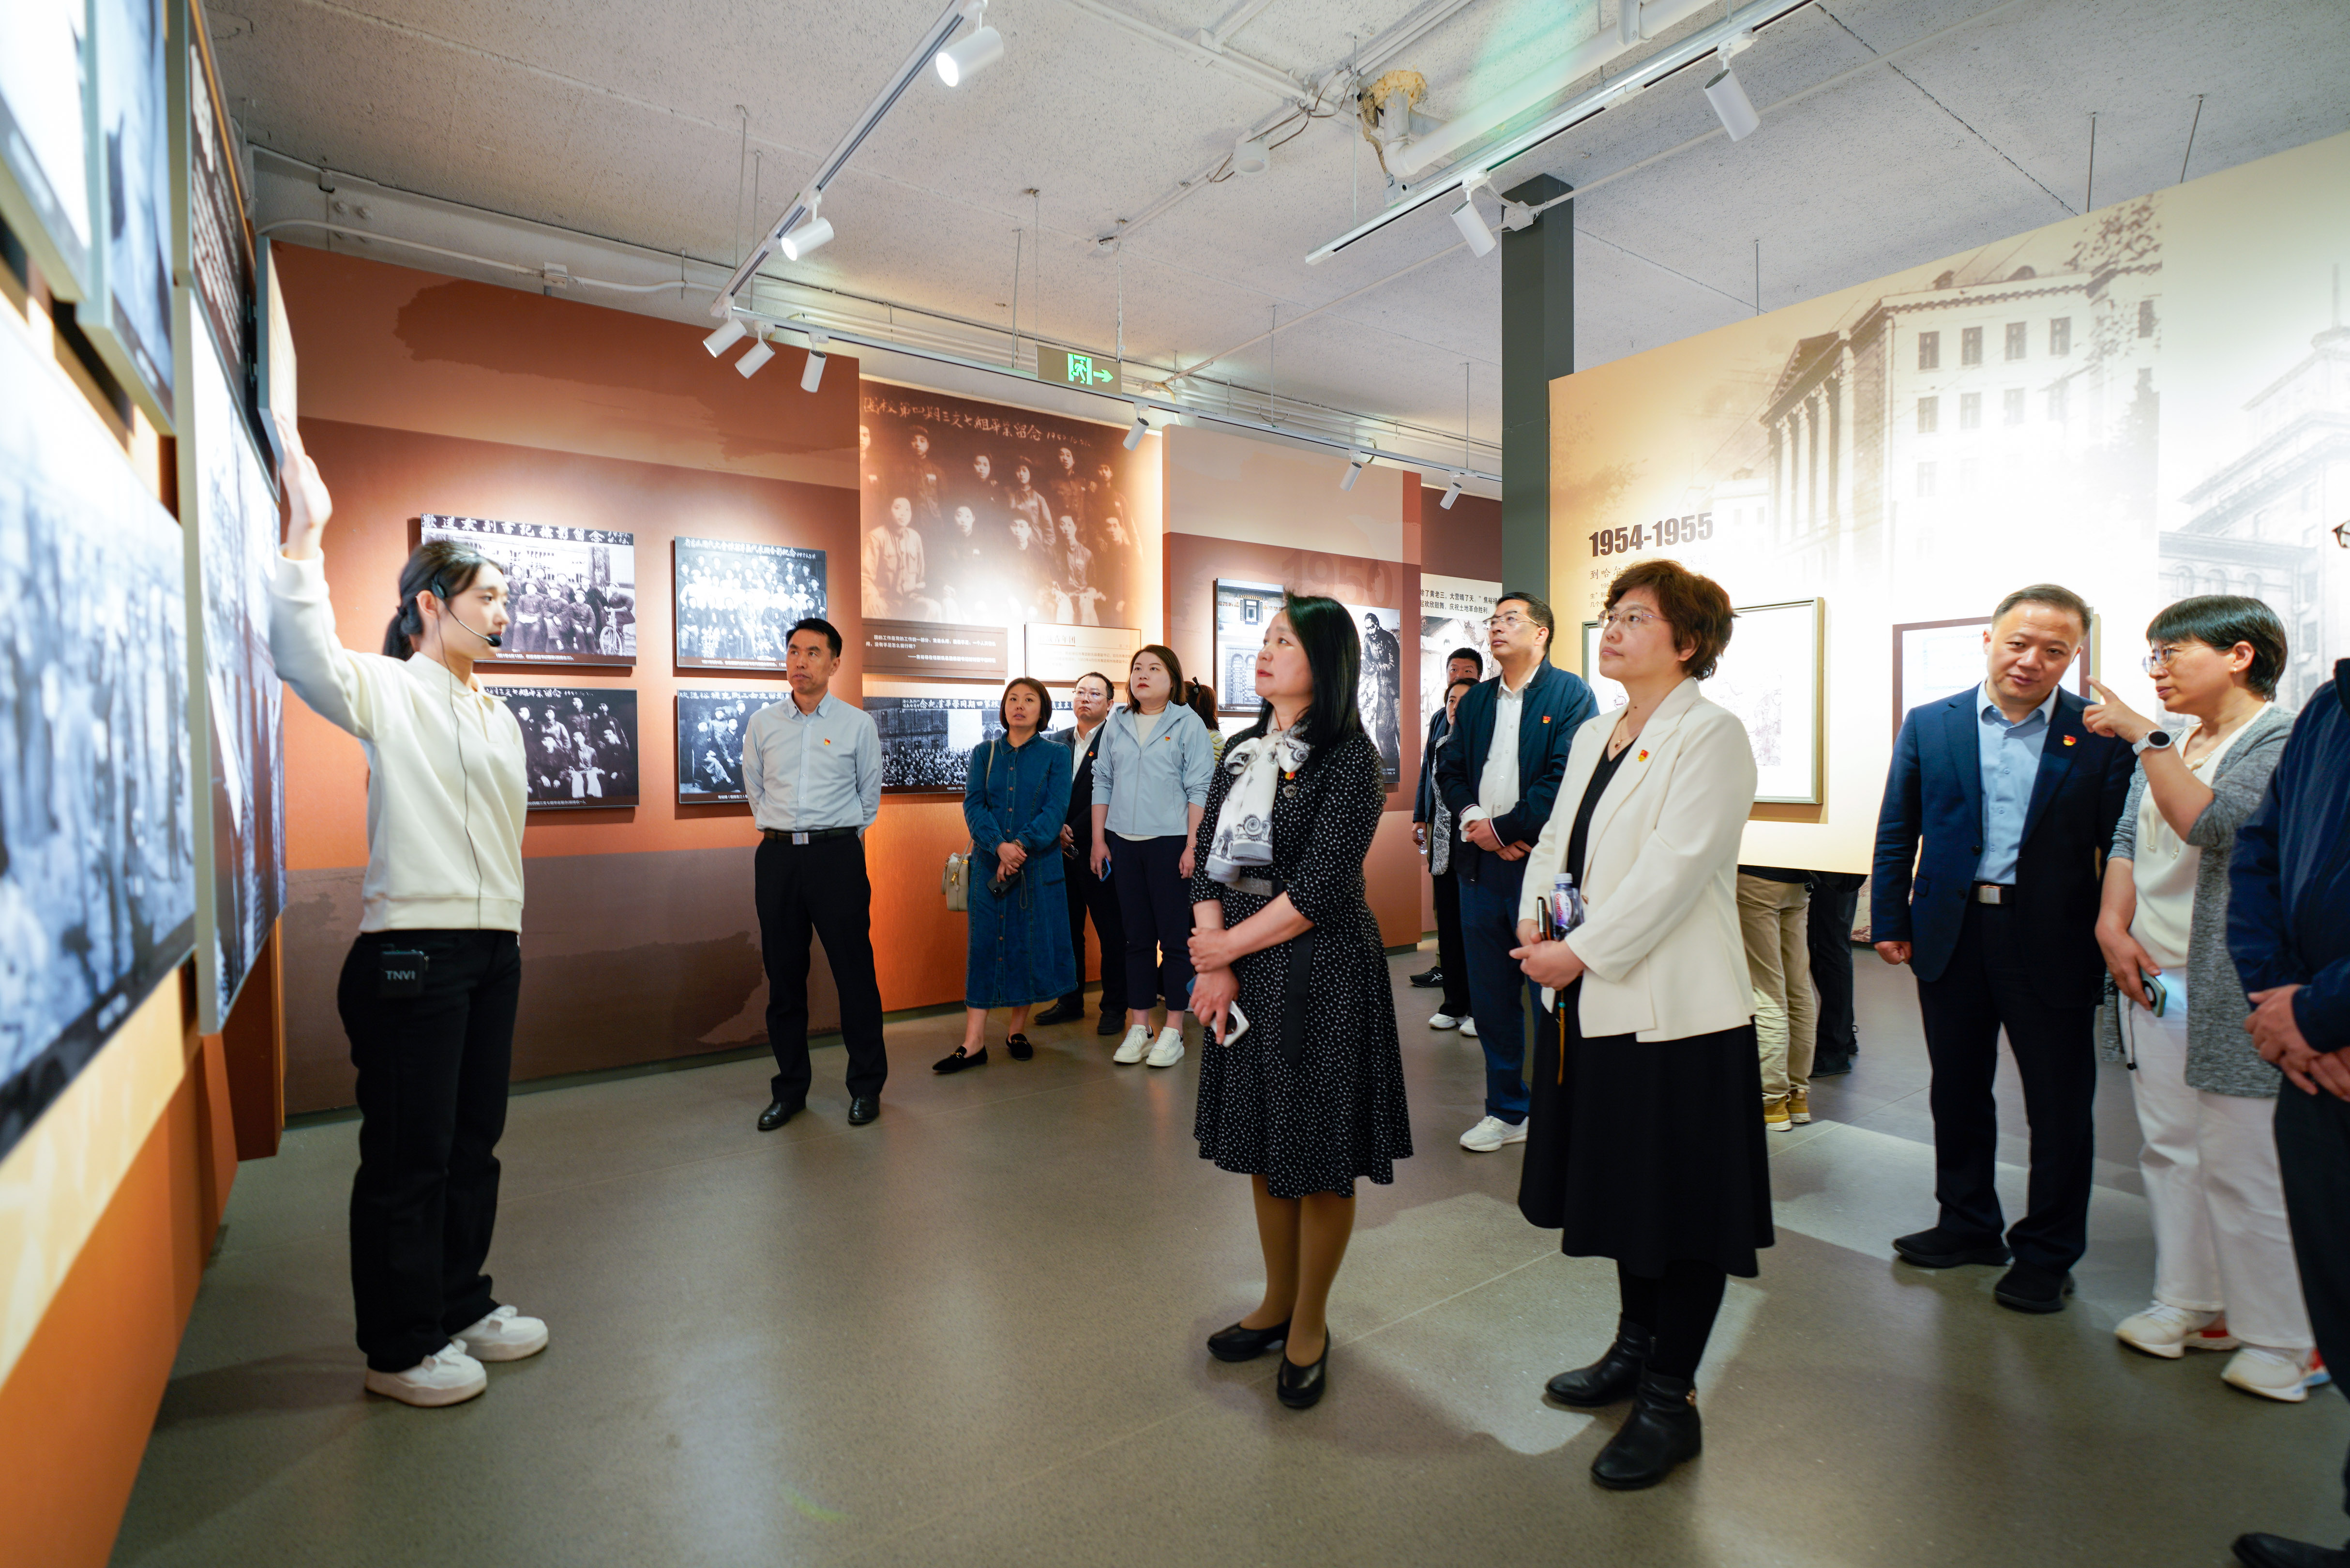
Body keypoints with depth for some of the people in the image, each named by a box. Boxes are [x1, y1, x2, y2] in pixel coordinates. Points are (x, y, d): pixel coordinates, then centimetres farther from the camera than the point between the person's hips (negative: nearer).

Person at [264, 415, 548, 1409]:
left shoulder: (496, 716, 17)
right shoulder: (386, 692, -6)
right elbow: (304, 656, -29)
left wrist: (507, 932, 17)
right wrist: (305, 532, -33)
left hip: (492, 947, 8)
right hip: (412, 951, -8)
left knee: (474, 1143, 16)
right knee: (408, 1157, 3)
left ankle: (460, 1304, 32)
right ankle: (398, 1351, 18)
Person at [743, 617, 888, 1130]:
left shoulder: (857, 724, 2)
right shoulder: (761, 724, 9)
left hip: (838, 853, -2)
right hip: (777, 856, 3)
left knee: (855, 971, -1)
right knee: (783, 976, 8)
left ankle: (867, 1086, 13)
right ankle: (790, 1088, 21)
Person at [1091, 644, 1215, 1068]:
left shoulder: (1188, 724, -1)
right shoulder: (1116, 724, 11)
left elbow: (1199, 789, -4)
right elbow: (1103, 782, 13)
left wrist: (1192, 846, -11)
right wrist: (1099, 840, 8)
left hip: (1170, 841, -4)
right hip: (1124, 842, 4)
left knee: (1175, 937, 1)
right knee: (1137, 937, 9)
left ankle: (1173, 1031, 10)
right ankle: (1138, 1026, 17)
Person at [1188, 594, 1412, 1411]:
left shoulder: (1349, 758, -11)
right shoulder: (1242, 750, 9)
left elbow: (1319, 891, -17)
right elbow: (1207, 858, 4)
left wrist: (1226, 947, -10)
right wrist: (1215, 967, -8)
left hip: (1321, 972, -6)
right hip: (1242, 970, 7)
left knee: (1320, 1159, 7)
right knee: (1262, 1146, 18)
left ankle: (1309, 1324, 28)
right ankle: (1277, 1303, 38)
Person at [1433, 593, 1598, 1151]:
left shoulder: (1571, 694, -3)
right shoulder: (1476, 700, 16)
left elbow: (1565, 778, -13)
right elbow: (1450, 769, 12)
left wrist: (1503, 827, -13)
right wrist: (1472, 818, -7)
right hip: (1481, 863, 6)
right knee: (1490, 996, 12)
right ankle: (1506, 1110, 26)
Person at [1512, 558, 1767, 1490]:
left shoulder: (1711, 735, -11)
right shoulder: (1593, 736, 13)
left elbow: (1674, 870, -20)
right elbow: (1556, 840, 14)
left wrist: (1579, 954, -19)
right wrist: (1534, 923, -3)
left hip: (1675, 1009, -7)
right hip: (1596, 1004, 8)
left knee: (1679, 1207, 6)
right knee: (1622, 1188, 20)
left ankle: (1670, 1404, 22)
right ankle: (1635, 1348, 39)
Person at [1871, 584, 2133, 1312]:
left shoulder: (2101, 735, -3)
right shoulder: (1929, 725, 2)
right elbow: (1897, 833, 5)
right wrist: (1889, 920, 2)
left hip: (2052, 943, -2)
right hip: (1951, 933, 2)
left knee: (2060, 1105, 9)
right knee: (1957, 1091, 15)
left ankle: (2047, 1252, 27)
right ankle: (1967, 1224, 34)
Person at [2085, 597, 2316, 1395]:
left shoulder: (2282, 739, -9)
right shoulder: (2168, 742, 13)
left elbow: (2212, 825, -24)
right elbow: (2129, 840, 12)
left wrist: (2146, 736, -22)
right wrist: (2113, 925, -1)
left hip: (2229, 992, -7)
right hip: (2150, 976, 7)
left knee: (2241, 1167, 0)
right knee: (2170, 1151, 14)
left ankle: (2289, 1338, 17)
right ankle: (2191, 1304, 28)